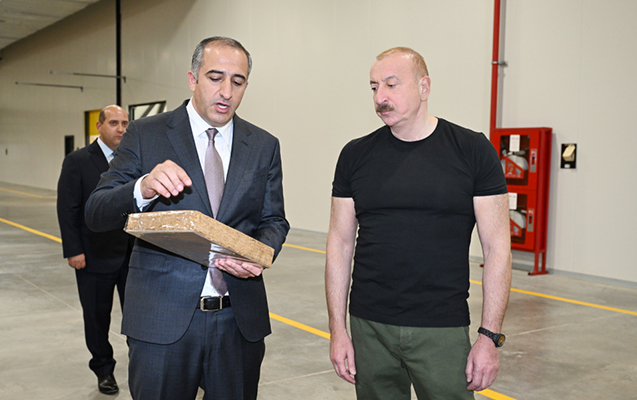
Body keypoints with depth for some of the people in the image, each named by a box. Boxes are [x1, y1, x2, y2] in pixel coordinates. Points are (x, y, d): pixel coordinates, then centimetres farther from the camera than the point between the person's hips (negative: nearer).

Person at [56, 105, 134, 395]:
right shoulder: (77, 161, -6)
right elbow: (67, 210, -8)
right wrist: (73, 251, -13)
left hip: (134, 254, 3)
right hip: (95, 257, -3)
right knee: (97, 316, 11)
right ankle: (104, 371, 29)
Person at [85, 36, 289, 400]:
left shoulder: (264, 146, 7)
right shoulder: (146, 134, -1)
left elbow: (274, 220, 9)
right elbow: (96, 215, -5)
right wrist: (143, 189, -27)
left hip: (241, 319, 3)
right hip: (162, 319, -2)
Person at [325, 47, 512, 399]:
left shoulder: (473, 151, -4)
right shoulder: (356, 155, 3)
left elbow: (497, 248, -3)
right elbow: (340, 242, 5)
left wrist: (490, 336, -7)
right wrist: (337, 329, 1)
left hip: (443, 331, -2)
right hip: (369, 329, 2)